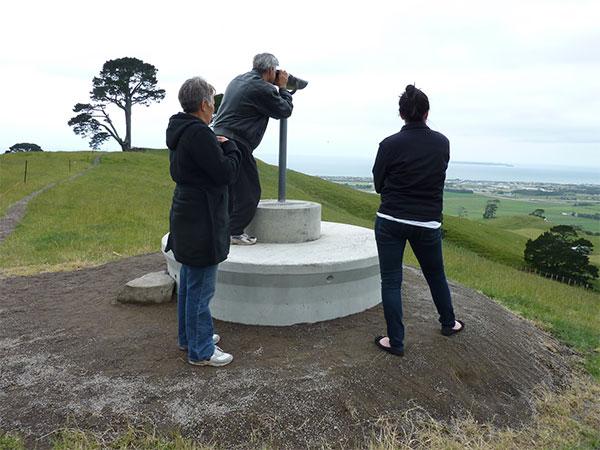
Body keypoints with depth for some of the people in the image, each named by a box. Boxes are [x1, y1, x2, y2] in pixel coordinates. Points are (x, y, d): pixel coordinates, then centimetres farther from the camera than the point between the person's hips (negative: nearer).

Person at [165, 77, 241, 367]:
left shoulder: (180, 131, 11)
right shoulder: (199, 133, -20)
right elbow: (226, 173, -21)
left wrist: (219, 148, 7)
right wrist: (230, 147, -2)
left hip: (187, 218, 11)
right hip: (201, 222, -11)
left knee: (189, 283, 20)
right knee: (201, 289, 0)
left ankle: (189, 337, 35)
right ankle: (200, 351, 12)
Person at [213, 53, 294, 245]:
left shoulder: (238, 80, 17)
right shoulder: (263, 89, -11)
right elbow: (284, 111, 0)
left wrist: (276, 87, 22)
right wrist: (282, 88, 13)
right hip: (236, 144, -10)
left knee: (230, 190, 18)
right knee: (249, 192, -1)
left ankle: (225, 229, 24)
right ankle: (234, 232, 2)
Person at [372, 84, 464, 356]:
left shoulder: (390, 144, -9)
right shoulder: (442, 143, 1)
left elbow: (378, 184, 0)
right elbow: (438, 178, 12)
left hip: (391, 221, -3)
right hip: (428, 223, 3)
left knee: (391, 281, 6)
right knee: (436, 274, 22)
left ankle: (395, 341, 9)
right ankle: (448, 323, 41)